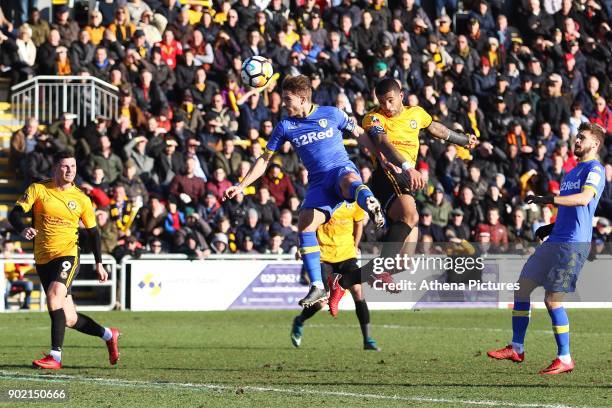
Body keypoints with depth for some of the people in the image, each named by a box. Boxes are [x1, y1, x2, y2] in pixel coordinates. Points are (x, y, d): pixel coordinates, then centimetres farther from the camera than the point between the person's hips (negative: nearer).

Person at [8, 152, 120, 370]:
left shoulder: (81, 200, 4)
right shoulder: (38, 189, 2)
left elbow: (93, 232, 15)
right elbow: (15, 213, -4)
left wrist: (99, 263, 14)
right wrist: (23, 229, -26)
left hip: (67, 255, -2)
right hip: (43, 260, 2)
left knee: (54, 295, -30)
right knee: (69, 320, 5)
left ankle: (55, 356, -27)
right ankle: (108, 335, 32)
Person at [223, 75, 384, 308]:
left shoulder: (331, 114, 5)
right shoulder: (285, 127, 12)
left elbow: (359, 134, 14)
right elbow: (265, 159, 18)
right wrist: (241, 186, 12)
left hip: (342, 168, -3)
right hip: (318, 183, 3)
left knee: (348, 180, -41)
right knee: (305, 224, -20)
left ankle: (372, 206, -75)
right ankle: (317, 288, -18)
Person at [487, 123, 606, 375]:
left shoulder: (595, 169, -6)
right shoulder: (572, 172, 22)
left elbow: (584, 198, -25)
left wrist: (549, 200, -31)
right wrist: (550, 227, 14)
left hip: (574, 243, -9)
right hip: (555, 240, 9)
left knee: (552, 300, -11)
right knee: (522, 285, 7)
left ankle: (565, 359, 0)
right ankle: (516, 349, 13)